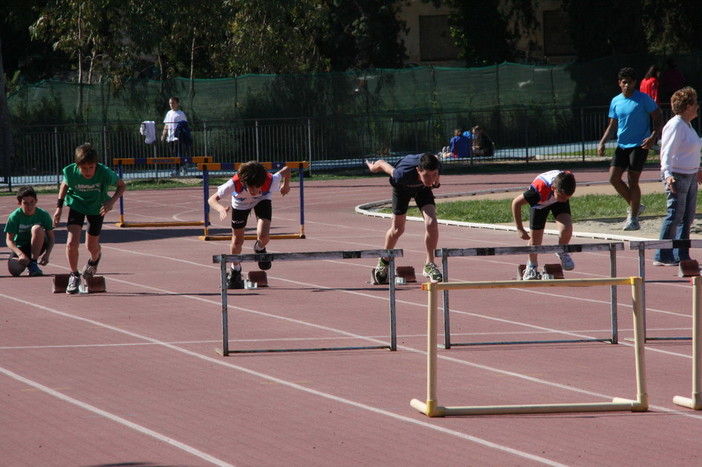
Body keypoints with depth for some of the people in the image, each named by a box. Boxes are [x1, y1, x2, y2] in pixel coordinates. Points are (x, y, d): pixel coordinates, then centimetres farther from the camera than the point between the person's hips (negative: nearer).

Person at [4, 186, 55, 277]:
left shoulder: (43, 215, -13)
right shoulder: (14, 217, -15)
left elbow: (51, 237, -7)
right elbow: (9, 240, -14)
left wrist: (47, 254, -26)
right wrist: (21, 254, -31)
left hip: (38, 247, -1)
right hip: (20, 248, 1)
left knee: (37, 228, -32)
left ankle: (33, 264, -22)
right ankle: (26, 264, 13)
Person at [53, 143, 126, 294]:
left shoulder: (105, 173, -32)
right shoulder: (70, 172, -27)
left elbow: (121, 185, -14)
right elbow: (65, 185, -3)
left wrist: (111, 202, -30)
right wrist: (59, 206, -5)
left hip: (97, 208, 0)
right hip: (76, 204, 0)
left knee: (92, 246, 13)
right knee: (72, 243, -17)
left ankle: (94, 260, 51)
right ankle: (74, 275, 5)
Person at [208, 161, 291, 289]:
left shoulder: (270, 181, -42)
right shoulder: (235, 184, -44)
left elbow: (286, 170, -22)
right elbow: (212, 199, -40)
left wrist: (286, 186, 0)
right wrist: (221, 209, -63)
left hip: (262, 200, 0)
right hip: (241, 202, 0)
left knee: (263, 237, -21)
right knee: (237, 241, 8)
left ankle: (260, 249, 18)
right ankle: (235, 270, 38)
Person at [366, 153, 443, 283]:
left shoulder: (437, 167, -39)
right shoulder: (403, 174, -47)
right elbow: (382, 164, -26)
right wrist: (373, 166, -3)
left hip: (422, 189, 2)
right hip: (403, 188, -2)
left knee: (431, 223, -20)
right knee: (397, 229, 12)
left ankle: (429, 265, -4)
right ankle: (384, 260, 41)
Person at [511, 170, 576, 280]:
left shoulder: (569, 179, -36)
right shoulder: (540, 189, -45)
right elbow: (516, 203, -30)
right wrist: (520, 229, -26)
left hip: (559, 205, 2)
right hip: (540, 203, -2)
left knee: (566, 228, -24)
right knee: (535, 241, -2)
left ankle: (562, 252, 8)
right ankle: (532, 266, 30)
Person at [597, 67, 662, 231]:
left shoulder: (643, 99, -7)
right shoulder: (615, 101, 9)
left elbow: (657, 118, -6)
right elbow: (612, 125, 17)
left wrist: (653, 137, -22)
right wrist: (602, 142, 5)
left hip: (639, 145, -6)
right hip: (622, 145, 6)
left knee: (632, 181, -9)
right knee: (614, 178, -3)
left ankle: (633, 219, 2)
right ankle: (635, 206, 17)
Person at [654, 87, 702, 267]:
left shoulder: (687, 125, 15)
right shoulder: (675, 125, -15)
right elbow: (667, 152, -21)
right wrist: (668, 174, -34)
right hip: (677, 176, -10)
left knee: (687, 217, 10)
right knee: (675, 216, -8)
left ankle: (681, 255, 15)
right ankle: (662, 257, -4)